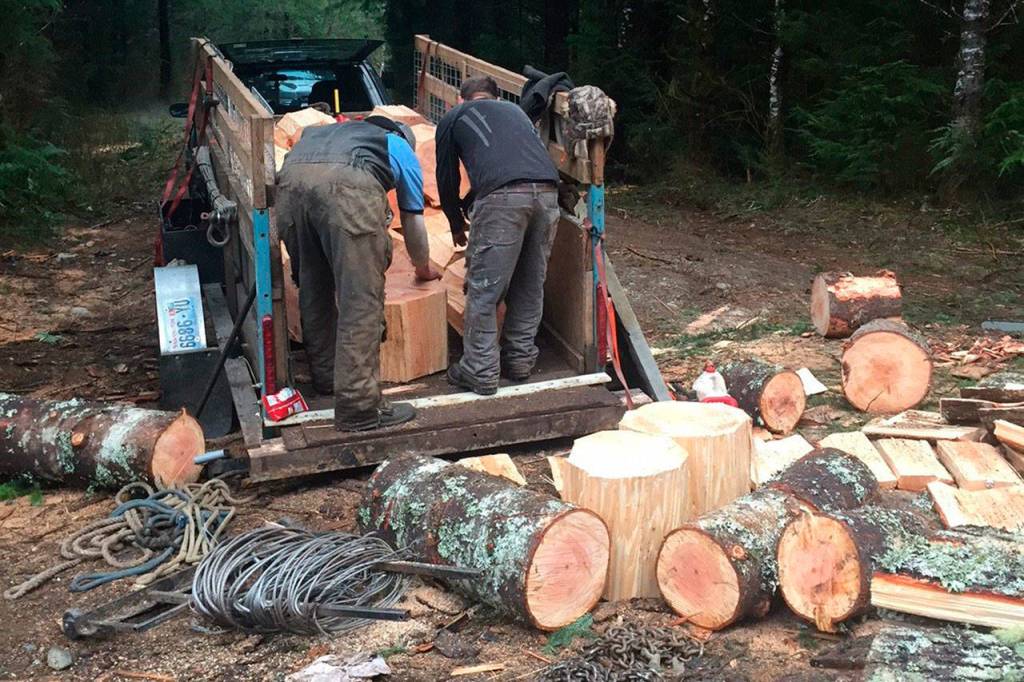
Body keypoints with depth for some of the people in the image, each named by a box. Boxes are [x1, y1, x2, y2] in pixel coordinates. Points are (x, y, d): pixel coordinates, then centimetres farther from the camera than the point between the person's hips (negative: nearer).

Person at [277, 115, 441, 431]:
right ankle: (358, 407, -2)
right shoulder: (402, 149, 34)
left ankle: (325, 376, 34)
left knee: (313, 290, 20)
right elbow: (413, 223, 38)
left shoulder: (342, 131, 46)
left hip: (290, 179, 5)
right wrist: (424, 268, 57)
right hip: (348, 184, -5)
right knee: (361, 300, -1)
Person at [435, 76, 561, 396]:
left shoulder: (453, 118, 24)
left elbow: (447, 180, 27)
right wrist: (471, 204, 56)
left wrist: (457, 225, 44)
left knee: (484, 290, 4)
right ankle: (520, 361, 26)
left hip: (503, 197, -5)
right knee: (530, 285, 17)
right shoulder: (514, 109, 36)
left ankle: (481, 372, 8)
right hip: (547, 191, 5)